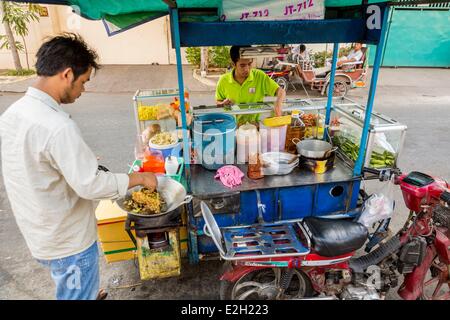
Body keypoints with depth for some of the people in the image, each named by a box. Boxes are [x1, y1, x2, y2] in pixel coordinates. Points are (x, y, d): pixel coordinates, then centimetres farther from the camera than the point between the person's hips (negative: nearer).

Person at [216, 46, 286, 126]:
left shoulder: (260, 76, -7)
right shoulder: (224, 80, -5)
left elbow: (281, 91, -8)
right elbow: (218, 102, 10)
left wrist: (278, 103, -28)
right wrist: (223, 104, -12)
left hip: (254, 126, 0)